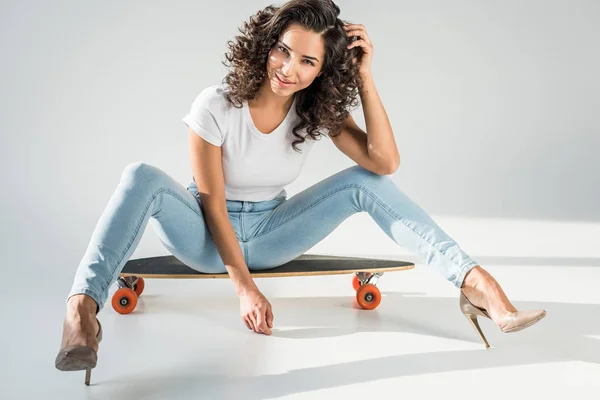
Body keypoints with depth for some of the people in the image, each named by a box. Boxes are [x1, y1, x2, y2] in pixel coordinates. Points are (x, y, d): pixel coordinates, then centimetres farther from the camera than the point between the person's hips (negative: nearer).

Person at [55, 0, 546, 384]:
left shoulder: (318, 111, -9)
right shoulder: (216, 106, -19)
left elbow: (385, 162, -22)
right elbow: (213, 205, -17)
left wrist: (364, 75, -27)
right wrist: (245, 287, -21)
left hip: (269, 233, 3)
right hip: (207, 235, -2)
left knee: (364, 182, -17)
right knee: (143, 177, -33)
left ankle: (473, 282, -24)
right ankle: (82, 311, -48)